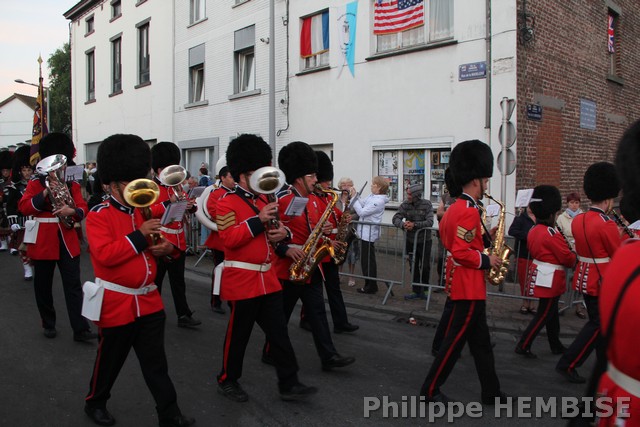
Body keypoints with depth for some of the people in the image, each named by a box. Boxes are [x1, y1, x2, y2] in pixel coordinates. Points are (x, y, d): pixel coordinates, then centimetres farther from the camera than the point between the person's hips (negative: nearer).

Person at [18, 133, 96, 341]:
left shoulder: (73, 185, 6)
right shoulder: (35, 183, 0)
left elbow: (83, 209, -3)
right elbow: (23, 207, -11)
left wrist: (72, 211, -26)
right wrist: (45, 194, -22)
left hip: (68, 241, 1)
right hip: (43, 241, -1)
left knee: (73, 285, -2)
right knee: (43, 285, 11)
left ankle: (80, 329, -1)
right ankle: (48, 324, 28)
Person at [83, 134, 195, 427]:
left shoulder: (144, 211, 8)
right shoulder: (99, 215, -11)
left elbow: (157, 243, 18)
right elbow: (104, 255, -24)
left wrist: (166, 247, -5)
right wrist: (139, 236, -26)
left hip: (149, 301, 5)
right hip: (117, 303, -5)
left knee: (156, 363, 10)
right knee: (110, 360, 15)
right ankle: (95, 403, 39)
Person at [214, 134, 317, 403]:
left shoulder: (263, 200, 12)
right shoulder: (227, 203, -11)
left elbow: (269, 232, 20)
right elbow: (229, 239, -21)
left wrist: (281, 233, -4)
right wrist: (259, 221, -26)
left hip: (268, 278, 7)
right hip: (242, 281, -7)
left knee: (279, 333, 8)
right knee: (238, 335, 7)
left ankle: (289, 385, 16)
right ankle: (227, 381, 26)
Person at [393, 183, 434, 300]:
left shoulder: (426, 204, -12)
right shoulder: (405, 204, -5)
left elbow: (429, 222, -20)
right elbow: (395, 218, -9)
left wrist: (414, 224, -31)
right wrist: (403, 224, -30)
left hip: (424, 241, -3)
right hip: (410, 241, 3)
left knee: (425, 267, 2)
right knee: (414, 267, 12)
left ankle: (423, 290, 22)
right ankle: (416, 291, 24)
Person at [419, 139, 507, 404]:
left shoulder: (454, 208, 12)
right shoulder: (469, 211, -19)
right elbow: (461, 251, -26)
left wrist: (483, 239, 11)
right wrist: (486, 261, -14)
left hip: (465, 285, 10)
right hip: (470, 287, -10)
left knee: (480, 340, 15)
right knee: (456, 339, 0)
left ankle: (491, 392, 25)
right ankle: (430, 389, 10)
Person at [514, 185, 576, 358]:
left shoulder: (533, 231, 6)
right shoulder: (552, 234, -21)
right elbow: (567, 258, -18)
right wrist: (574, 255, 5)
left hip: (539, 273, 9)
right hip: (550, 279, -9)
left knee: (551, 311, 19)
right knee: (544, 314, -1)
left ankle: (556, 345, 30)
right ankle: (523, 345, 1)